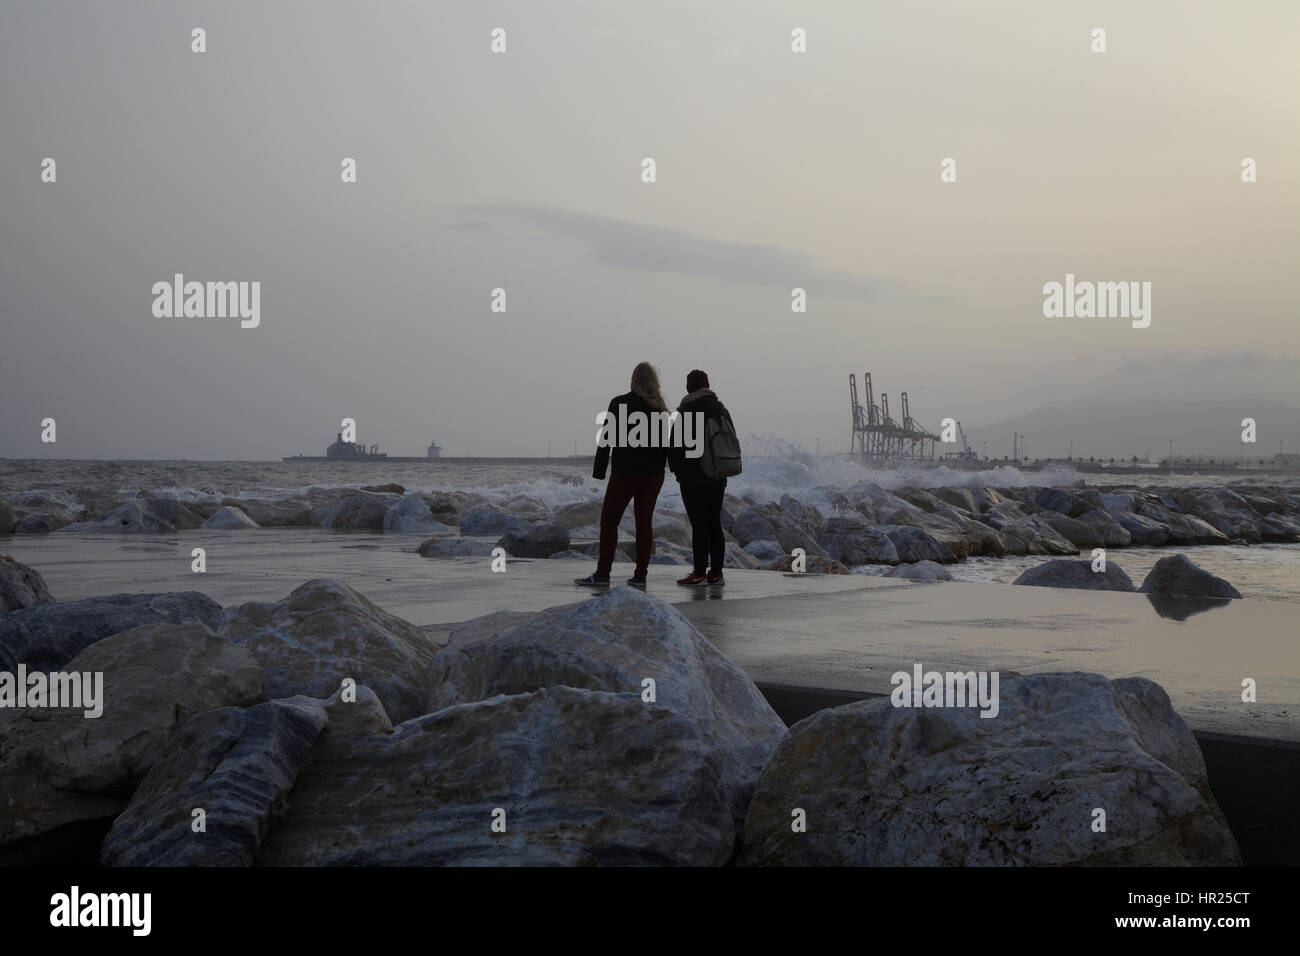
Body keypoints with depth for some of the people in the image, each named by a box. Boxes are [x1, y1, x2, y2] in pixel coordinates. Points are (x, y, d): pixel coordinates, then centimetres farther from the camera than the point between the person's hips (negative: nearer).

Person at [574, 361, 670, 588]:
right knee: (644, 521, 7)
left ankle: (602, 574, -1)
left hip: (625, 473, -4)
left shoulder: (619, 404, -6)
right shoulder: (660, 408, 4)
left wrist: (599, 471, -4)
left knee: (609, 520, 3)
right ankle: (640, 574, 6)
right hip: (653, 474, 4)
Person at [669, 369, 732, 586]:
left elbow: (676, 444, -10)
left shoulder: (685, 412, -11)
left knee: (699, 525, -6)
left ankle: (700, 574, -5)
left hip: (694, 478, -7)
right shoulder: (721, 410, 10)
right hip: (717, 477, 7)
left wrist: (675, 467, 4)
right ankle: (716, 572, 12)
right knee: (714, 524, 10)